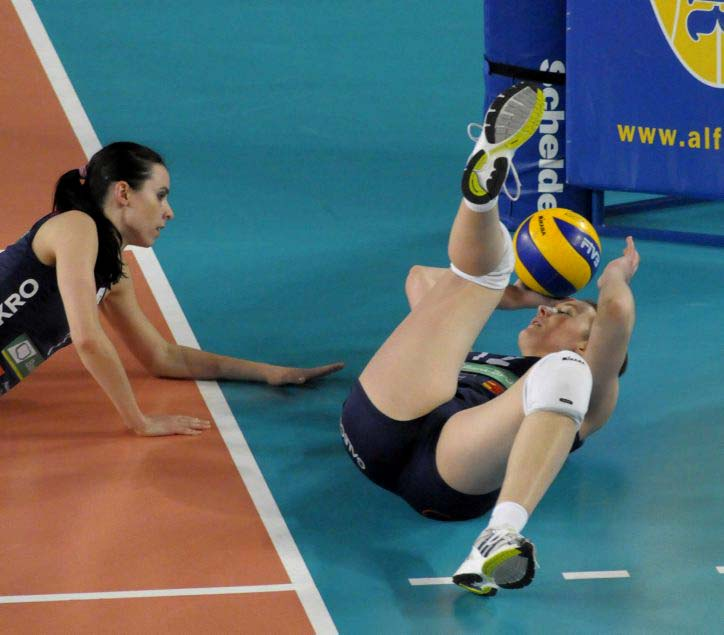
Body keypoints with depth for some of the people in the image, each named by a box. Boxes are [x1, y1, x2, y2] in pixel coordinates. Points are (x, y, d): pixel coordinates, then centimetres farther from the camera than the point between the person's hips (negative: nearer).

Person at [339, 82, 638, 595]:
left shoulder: (587, 393, 31)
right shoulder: (479, 361, 43)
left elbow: (616, 313, 13)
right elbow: (420, 280, 54)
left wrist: (616, 276, 34)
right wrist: (511, 294, 49)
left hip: (453, 480, -4)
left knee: (562, 373, -33)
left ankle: (501, 541, -54)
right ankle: (483, 184, -25)